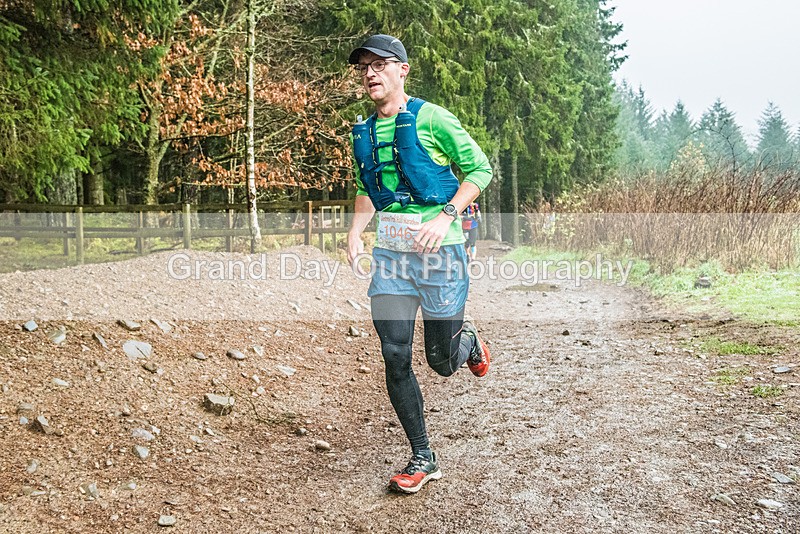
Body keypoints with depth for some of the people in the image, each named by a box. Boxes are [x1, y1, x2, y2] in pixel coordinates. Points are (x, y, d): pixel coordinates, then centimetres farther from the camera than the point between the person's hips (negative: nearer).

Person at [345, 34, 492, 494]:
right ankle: (423, 458, 15)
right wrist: (355, 232, 7)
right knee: (396, 359, 0)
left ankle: (467, 340, 42)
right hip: (390, 251, 5)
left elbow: (480, 169, -4)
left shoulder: (431, 119, -6)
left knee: (442, 361, 4)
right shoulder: (364, 132, 12)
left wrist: (445, 217, -15)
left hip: (440, 249, -5)